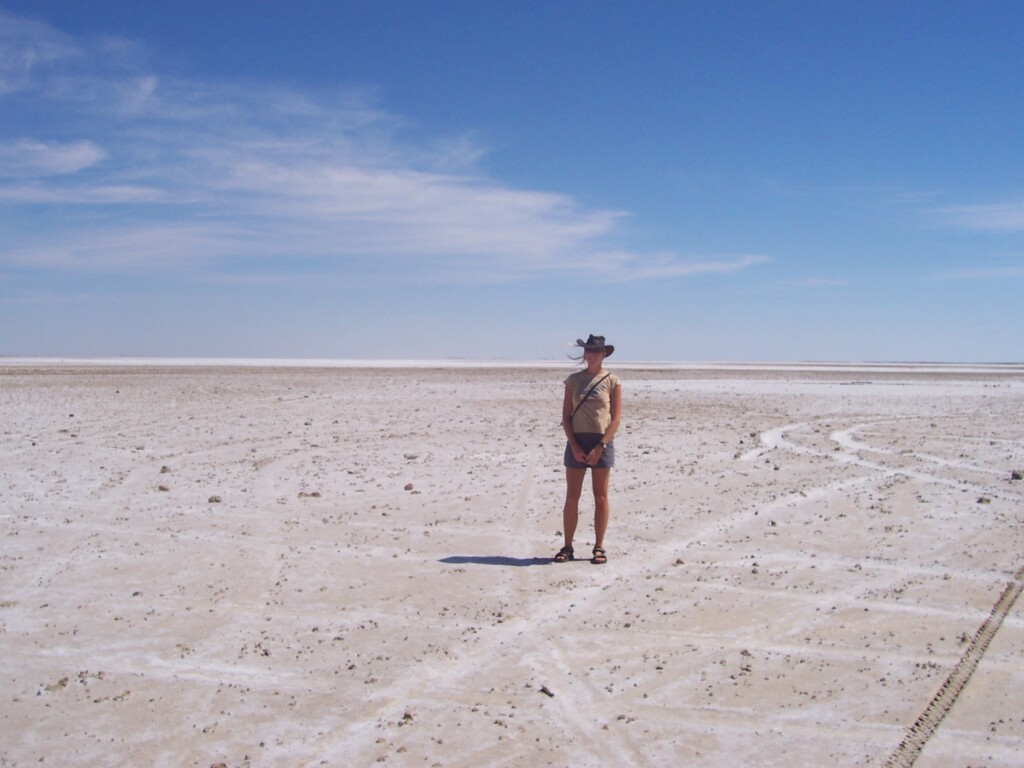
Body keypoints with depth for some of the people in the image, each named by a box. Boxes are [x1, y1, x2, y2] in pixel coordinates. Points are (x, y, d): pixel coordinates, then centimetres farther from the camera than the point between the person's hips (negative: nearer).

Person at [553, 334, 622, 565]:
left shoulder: (612, 381, 1)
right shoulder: (574, 380, 6)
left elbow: (616, 418, -3)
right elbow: (566, 416, 4)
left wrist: (600, 446, -12)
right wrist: (574, 446, -8)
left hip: (602, 442, -2)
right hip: (577, 441, 2)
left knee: (600, 496, 5)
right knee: (572, 496, 4)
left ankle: (599, 548, 12)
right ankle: (567, 547, 11)